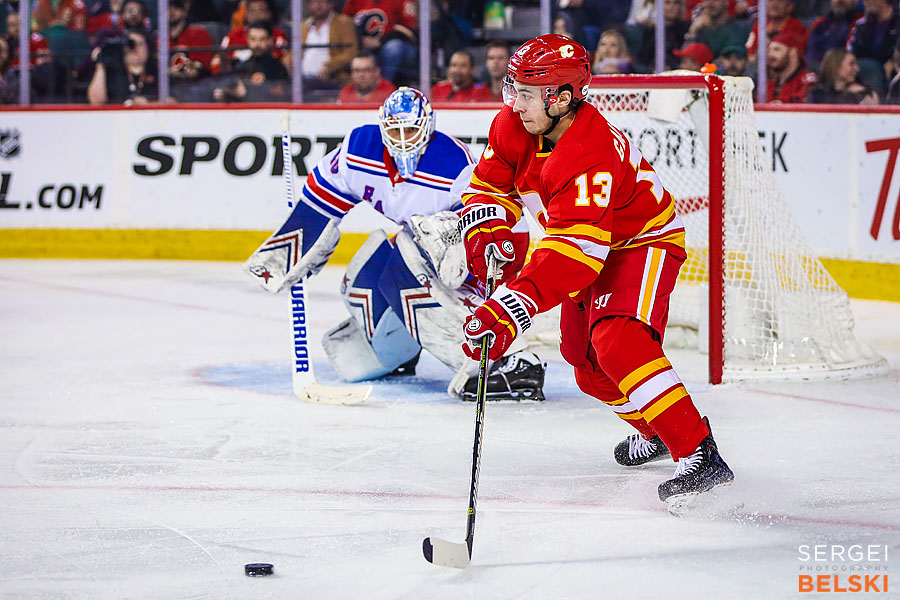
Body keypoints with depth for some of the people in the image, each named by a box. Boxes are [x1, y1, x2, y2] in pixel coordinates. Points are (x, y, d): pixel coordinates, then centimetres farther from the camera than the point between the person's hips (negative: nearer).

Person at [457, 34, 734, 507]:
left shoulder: (592, 157, -38)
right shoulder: (513, 127, -13)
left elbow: (571, 254, -46)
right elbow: (489, 187, 0)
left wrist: (507, 312, -53)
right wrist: (487, 235, -23)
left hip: (643, 240, -9)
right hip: (590, 243, 9)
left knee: (618, 342, -30)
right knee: (585, 359, 15)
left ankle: (699, 454, -33)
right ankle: (655, 431, 39)